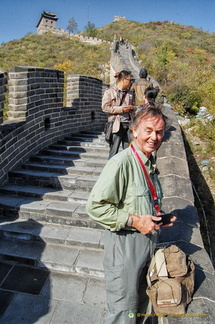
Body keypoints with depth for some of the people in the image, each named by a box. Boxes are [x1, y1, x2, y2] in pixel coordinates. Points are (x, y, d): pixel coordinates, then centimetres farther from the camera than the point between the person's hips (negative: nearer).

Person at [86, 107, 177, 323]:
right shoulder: (121, 163, -21)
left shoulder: (150, 163, 8)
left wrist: (159, 218, 5)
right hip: (124, 243, -8)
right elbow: (95, 206, -25)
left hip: (147, 240, 9)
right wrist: (134, 221, -23)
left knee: (140, 306, 26)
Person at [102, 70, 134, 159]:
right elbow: (105, 107, -8)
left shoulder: (130, 93, 18)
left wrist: (131, 108, 6)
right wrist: (121, 109, -11)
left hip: (128, 124, 5)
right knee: (114, 151, -1)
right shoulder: (109, 91, 1)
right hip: (117, 125, -5)